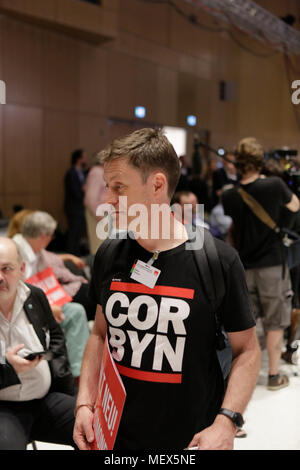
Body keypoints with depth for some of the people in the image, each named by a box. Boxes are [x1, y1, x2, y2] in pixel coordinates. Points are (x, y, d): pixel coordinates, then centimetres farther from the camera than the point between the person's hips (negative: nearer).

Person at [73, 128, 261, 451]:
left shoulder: (218, 260, -15)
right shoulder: (108, 256, -3)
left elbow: (246, 350, -8)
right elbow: (100, 334, 8)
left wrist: (225, 424, -19)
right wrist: (84, 403, -2)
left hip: (190, 439, -3)